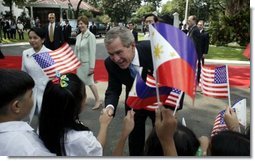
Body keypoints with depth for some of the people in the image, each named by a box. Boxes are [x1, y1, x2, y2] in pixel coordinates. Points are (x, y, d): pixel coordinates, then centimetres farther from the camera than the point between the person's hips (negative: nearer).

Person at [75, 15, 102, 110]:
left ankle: (98, 101, 15)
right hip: (79, 63, 7)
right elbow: (76, 51, 13)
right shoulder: (78, 36, 7)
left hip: (87, 63, -7)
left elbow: (92, 52, -17)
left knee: (90, 82, 1)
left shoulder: (90, 36, -14)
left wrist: (92, 67, -19)